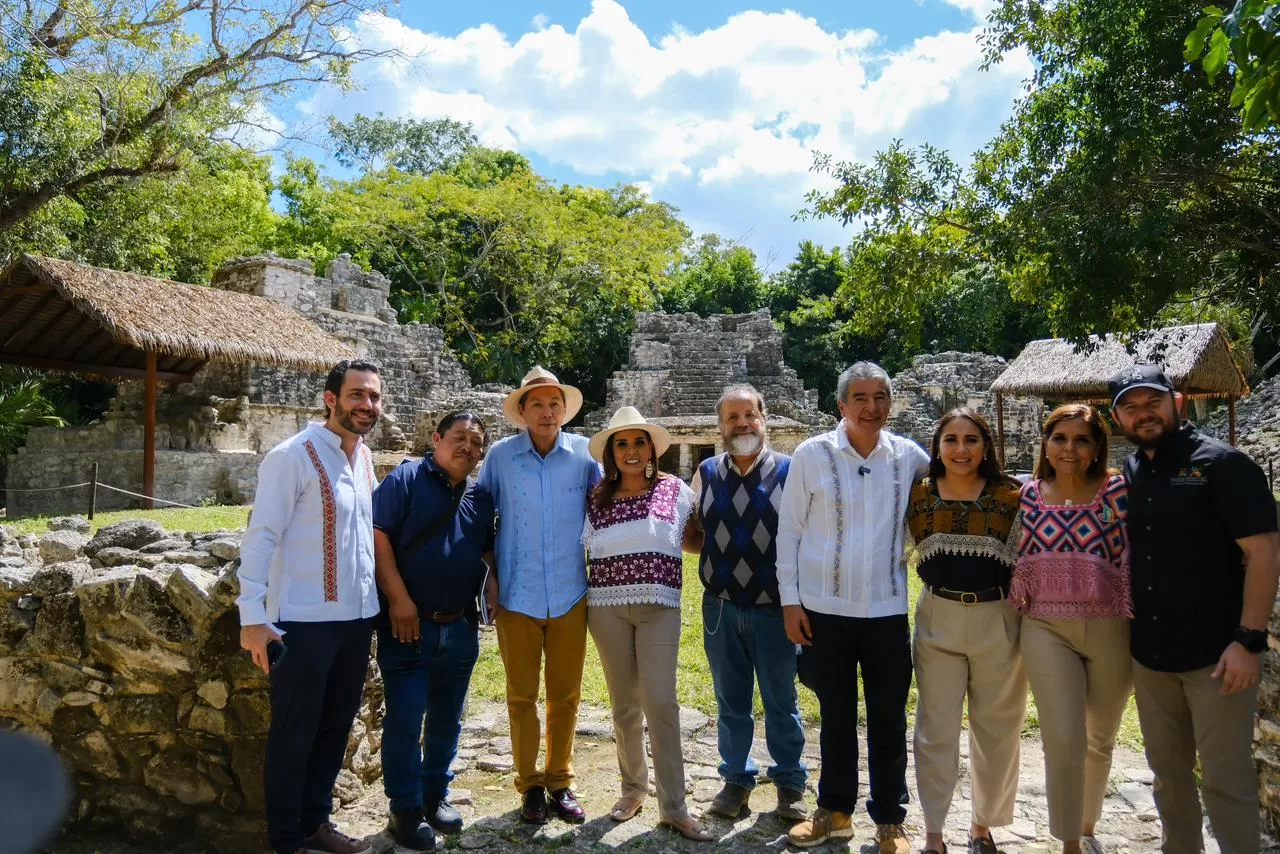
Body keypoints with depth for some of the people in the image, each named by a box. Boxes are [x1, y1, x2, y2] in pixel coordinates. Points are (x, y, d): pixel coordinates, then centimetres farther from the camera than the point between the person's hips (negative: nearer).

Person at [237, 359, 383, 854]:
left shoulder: (365, 457, 9)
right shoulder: (293, 456, -13)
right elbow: (260, 537, -15)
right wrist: (253, 617, -18)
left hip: (357, 617, 7)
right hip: (305, 621, -7)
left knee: (336, 726, 17)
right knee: (294, 734, 7)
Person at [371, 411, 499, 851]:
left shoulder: (481, 497, 11)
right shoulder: (407, 478, -6)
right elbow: (378, 535, -13)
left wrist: (493, 580, 0)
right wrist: (398, 599, -18)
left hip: (460, 627, 5)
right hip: (409, 625, -5)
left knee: (447, 718, 15)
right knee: (404, 720, 1)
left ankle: (436, 795, 31)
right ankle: (405, 810, 15)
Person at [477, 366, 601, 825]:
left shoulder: (584, 453, -4)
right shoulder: (500, 455, -5)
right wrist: (491, 571, 3)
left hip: (570, 595, 1)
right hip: (518, 595, 0)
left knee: (565, 695, 11)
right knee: (521, 696, 9)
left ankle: (560, 781, 29)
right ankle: (530, 785, 26)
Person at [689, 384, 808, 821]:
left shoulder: (789, 471, -5)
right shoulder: (706, 473, 5)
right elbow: (693, 534, 14)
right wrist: (717, 554, -4)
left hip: (773, 608, -2)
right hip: (721, 607, 3)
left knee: (781, 701, 11)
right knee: (730, 701, 14)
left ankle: (790, 784, 28)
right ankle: (736, 780, 30)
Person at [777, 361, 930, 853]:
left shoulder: (909, 456, 1)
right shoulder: (812, 454, -4)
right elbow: (789, 530, -1)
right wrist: (790, 600, -4)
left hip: (888, 609, 1)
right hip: (825, 608, -1)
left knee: (889, 719, 9)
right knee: (836, 715, 13)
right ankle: (835, 811, 30)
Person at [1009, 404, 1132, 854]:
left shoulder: (1119, 492, -5)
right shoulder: (1029, 495, 1)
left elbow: (1133, 562, -4)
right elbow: (1020, 562, 10)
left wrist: (1137, 628, -5)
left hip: (1110, 631, 0)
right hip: (1047, 630, 0)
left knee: (1100, 741, 17)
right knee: (1064, 742, -8)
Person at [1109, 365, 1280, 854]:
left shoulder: (1222, 463, -9)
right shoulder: (1127, 476, 8)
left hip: (1216, 654, -5)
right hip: (1148, 654, 6)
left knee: (1226, 779, 3)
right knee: (1168, 771, 16)